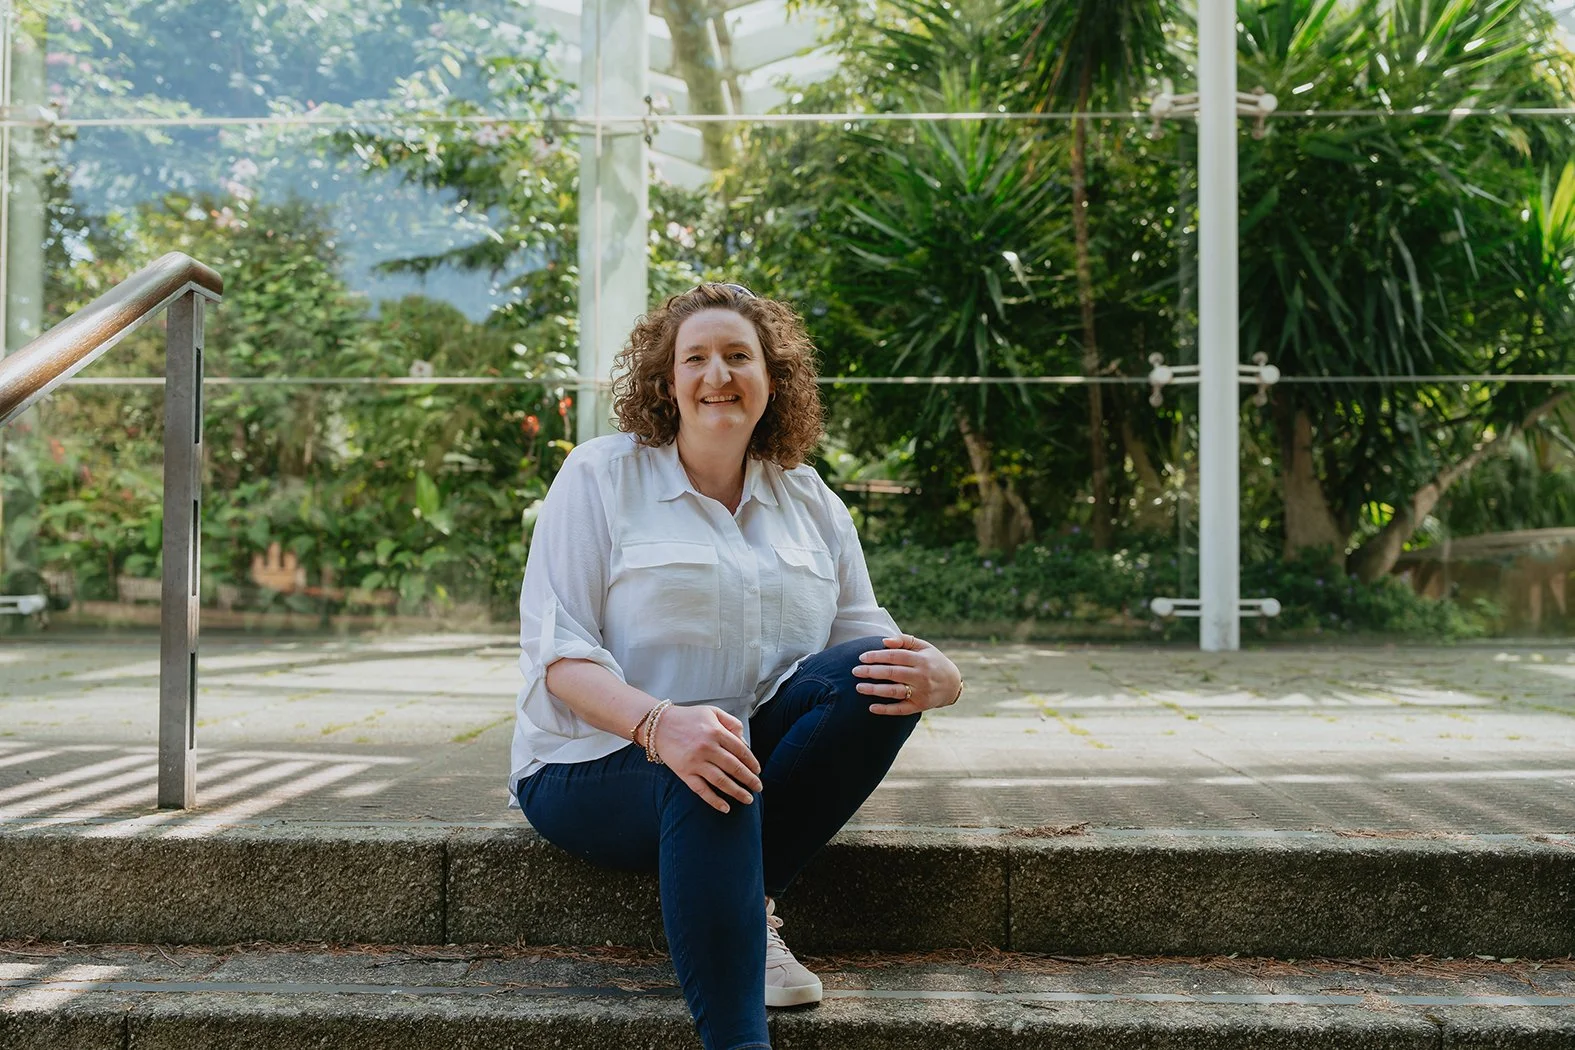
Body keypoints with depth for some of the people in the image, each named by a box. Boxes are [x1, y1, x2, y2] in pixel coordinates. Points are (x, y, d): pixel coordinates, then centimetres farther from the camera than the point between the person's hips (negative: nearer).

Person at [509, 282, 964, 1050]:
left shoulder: (807, 500, 10)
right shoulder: (602, 475, -3)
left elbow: (868, 639, 6)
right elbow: (557, 654, -11)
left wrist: (939, 676, -20)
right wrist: (659, 723, -32)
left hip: (756, 747, 4)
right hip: (602, 761, -4)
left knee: (876, 678, -22)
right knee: (709, 780, -37)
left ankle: (748, 904, -16)